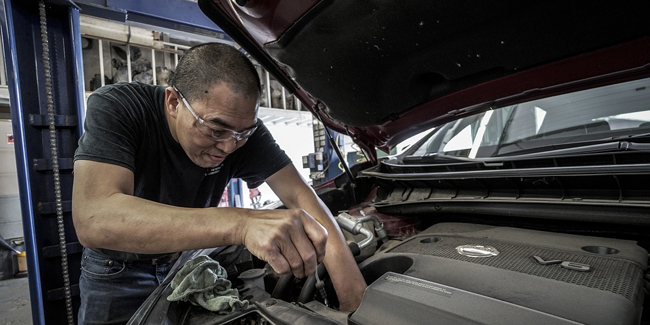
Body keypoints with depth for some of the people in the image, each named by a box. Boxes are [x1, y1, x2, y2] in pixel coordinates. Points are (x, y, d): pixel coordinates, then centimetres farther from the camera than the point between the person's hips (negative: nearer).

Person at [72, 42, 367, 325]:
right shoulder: (113, 108, -29)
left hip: (187, 259, 2)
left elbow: (299, 195, -26)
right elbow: (94, 221, -42)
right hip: (118, 272, -1)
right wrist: (240, 223, -55)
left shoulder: (241, 125, -21)